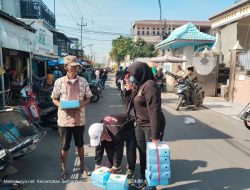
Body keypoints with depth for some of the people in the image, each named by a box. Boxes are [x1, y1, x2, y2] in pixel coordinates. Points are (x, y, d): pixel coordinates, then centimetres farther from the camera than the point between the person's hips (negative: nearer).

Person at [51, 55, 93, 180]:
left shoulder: (83, 81, -2)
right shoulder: (59, 82, -6)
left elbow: (88, 97, 6)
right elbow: (54, 99, 3)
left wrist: (83, 104, -15)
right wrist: (61, 106, -18)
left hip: (79, 119, 2)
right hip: (64, 119, -1)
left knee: (80, 144, 18)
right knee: (64, 146, 11)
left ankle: (82, 167, 38)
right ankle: (64, 170, 31)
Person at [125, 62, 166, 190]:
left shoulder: (149, 86, -20)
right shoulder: (138, 86, 7)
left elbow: (154, 111, -25)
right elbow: (132, 103, 19)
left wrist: (155, 135, -26)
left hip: (151, 126, -8)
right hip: (140, 126, 8)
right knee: (142, 154, 19)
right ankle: (144, 179, 38)